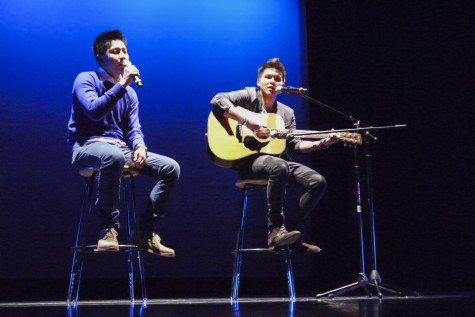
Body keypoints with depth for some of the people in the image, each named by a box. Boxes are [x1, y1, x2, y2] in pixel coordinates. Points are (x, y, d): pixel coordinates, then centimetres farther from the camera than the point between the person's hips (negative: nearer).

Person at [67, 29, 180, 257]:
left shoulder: (130, 93, 18)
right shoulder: (86, 80, -1)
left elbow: (133, 128, 9)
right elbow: (94, 111, -19)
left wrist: (139, 146, -13)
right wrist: (122, 85, -19)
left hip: (120, 147, 7)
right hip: (88, 147, -7)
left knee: (171, 167, -9)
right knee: (113, 155, -43)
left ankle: (144, 231, -4)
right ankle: (108, 229, -30)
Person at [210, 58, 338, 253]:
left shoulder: (287, 113, 20)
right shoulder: (250, 96, 2)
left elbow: (295, 145, 15)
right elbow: (218, 100, -14)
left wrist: (322, 142, 1)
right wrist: (248, 121, -21)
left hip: (278, 159, 7)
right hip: (248, 159, -7)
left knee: (318, 181, -13)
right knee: (279, 167, -40)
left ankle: (289, 232, -7)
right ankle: (276, 229, -32)